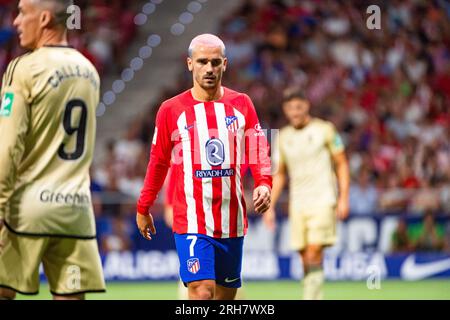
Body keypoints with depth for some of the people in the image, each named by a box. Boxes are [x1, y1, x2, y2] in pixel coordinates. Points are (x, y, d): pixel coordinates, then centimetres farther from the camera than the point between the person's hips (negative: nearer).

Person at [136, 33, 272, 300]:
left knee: (226, 295, 9)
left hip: (232, 221, 3)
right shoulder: (172, 110, 1)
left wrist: (264, 184, -12)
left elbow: (259, 151, 8)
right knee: (202, 291, -17)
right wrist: (143, 209, 13)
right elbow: (158, 163, 10)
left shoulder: (242, 104, 8)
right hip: (192, 221, -3)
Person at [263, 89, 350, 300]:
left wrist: (343, 198, -6)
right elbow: (279, 175, 18)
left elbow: (342, 165, 3)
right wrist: (270, 207, 11)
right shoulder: (283, 137, 11)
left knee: (314, 256, -16)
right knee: (306, 260, 2)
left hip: (323, 202, -4)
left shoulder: (325, 130, 0)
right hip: (297, 205, 4)